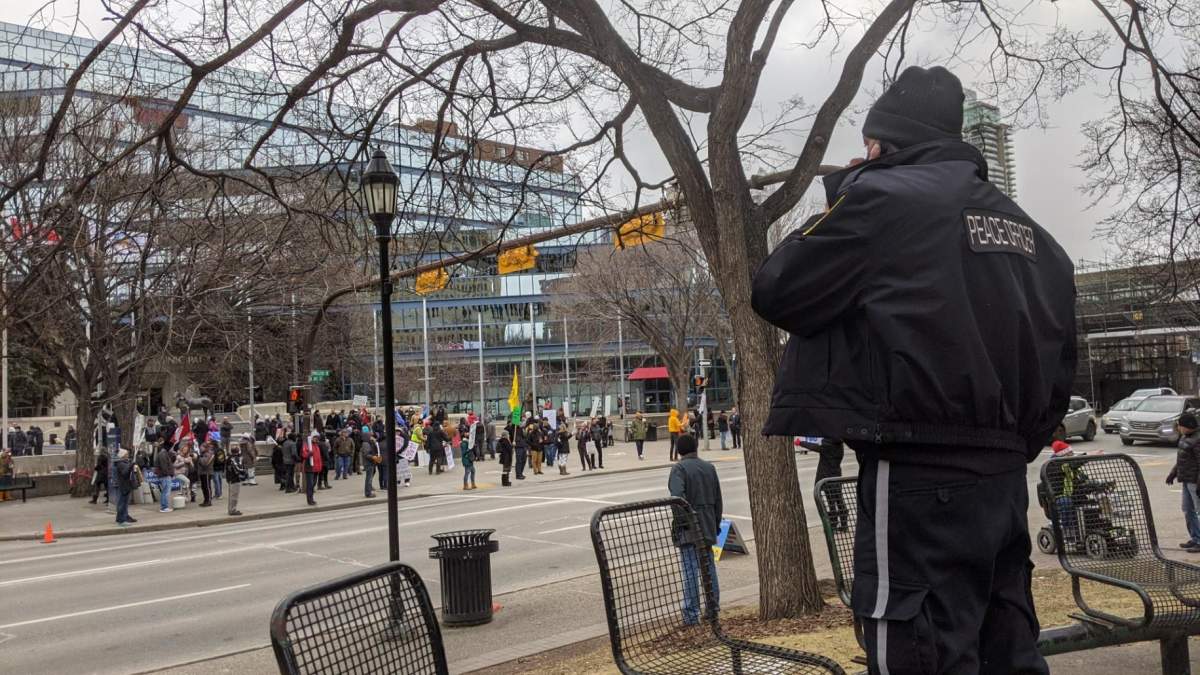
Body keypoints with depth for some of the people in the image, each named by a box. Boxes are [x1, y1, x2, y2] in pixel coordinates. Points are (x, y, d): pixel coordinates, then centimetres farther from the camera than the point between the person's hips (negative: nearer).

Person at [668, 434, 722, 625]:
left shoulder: (679, 468, -9)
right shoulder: (709, 467, 11)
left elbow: (677, 497, -23)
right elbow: (718, 499, 15)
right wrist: (716, 523, 22)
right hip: (707, 527, 6)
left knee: (690, 571, -5)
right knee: (709, 567, 15)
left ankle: (691, 614, -5)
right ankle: (713, 608, 21)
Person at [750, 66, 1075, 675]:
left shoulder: (882, 197, -7)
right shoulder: (1026, 229, 17)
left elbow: (774, 292, -3)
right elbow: (1056, 366, 18)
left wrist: (840, 209, 9)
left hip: (920, 478, -8)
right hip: (1005, 480, 8)